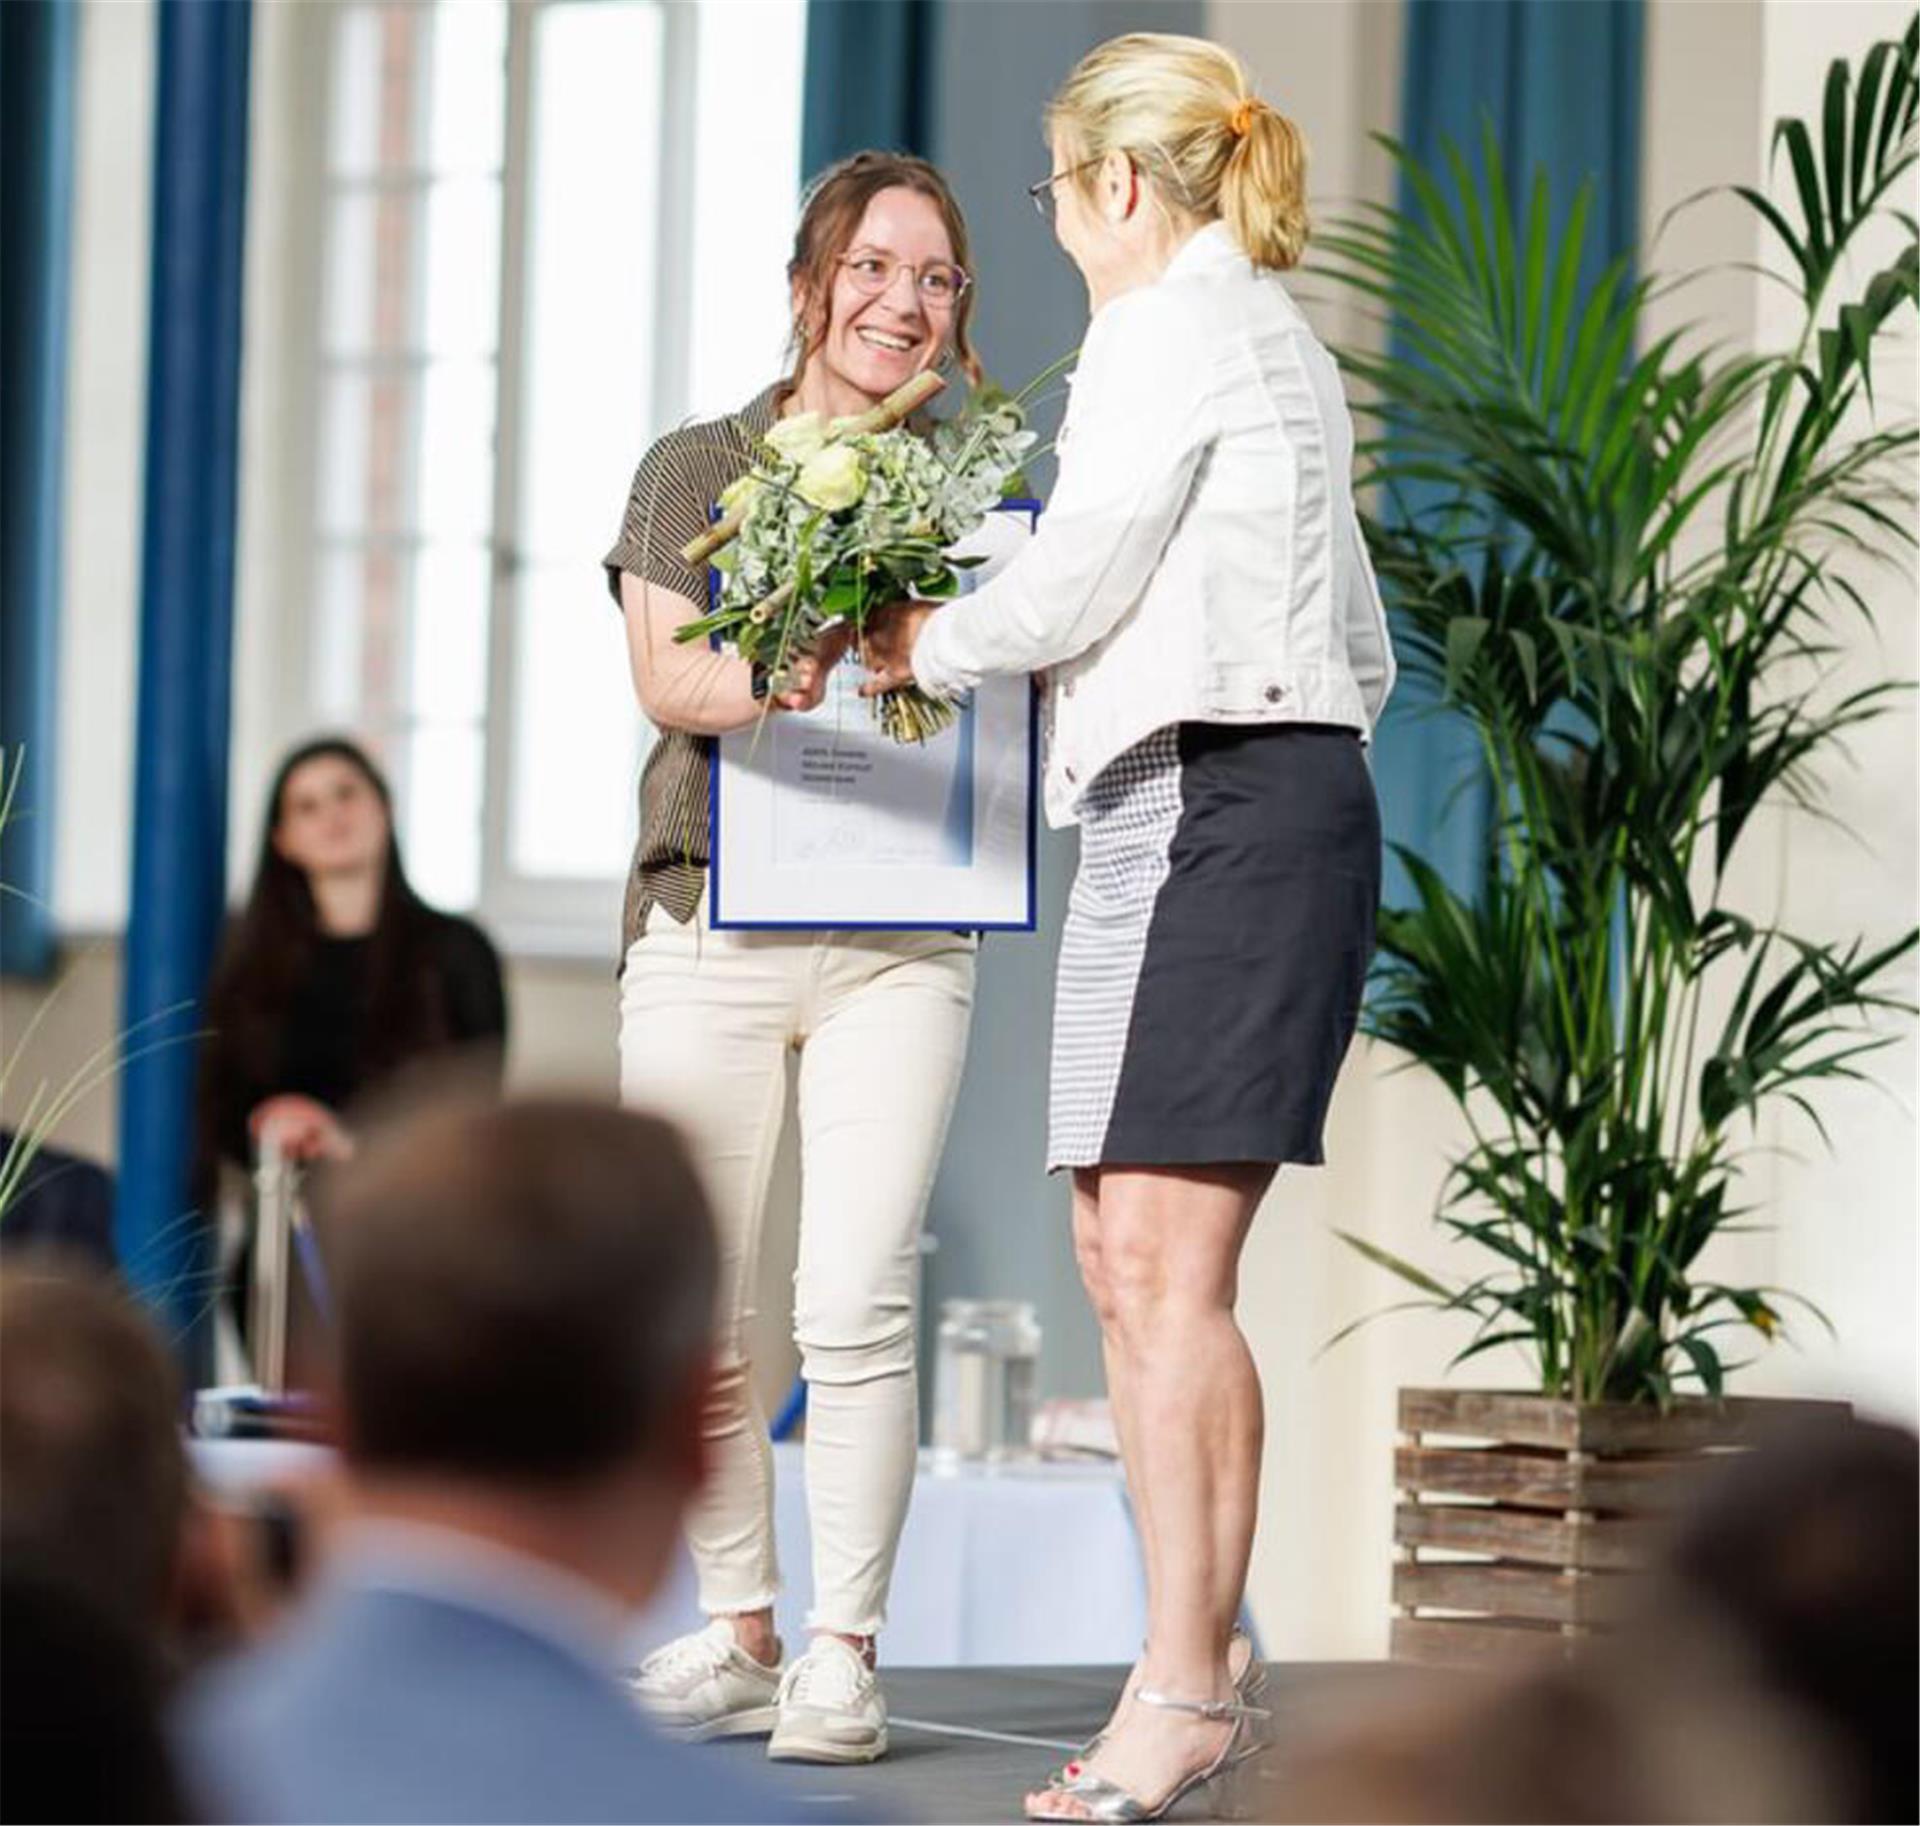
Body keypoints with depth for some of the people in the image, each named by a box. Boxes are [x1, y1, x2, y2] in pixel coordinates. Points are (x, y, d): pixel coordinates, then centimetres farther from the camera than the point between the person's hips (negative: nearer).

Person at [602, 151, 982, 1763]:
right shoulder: (699, 468, 10)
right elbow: (666, 672, -5)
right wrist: (791, 677, -26)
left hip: (896, 942, -1)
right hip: (711, 921, 1)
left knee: (856, 1306, -12)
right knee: (692, 1321, 3)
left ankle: (845, 1656, -3)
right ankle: (737, 1640, 16)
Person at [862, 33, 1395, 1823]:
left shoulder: (1172, 327, -6)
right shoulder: (1280, 339, 24)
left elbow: (1068, 588, -7)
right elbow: (1358, 643, 27)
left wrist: (921, 644, 10)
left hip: (1219, 807, -10)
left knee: (1166, 1257, -13)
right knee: (1120, 1254, 7)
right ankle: (1192, 1676, 8)